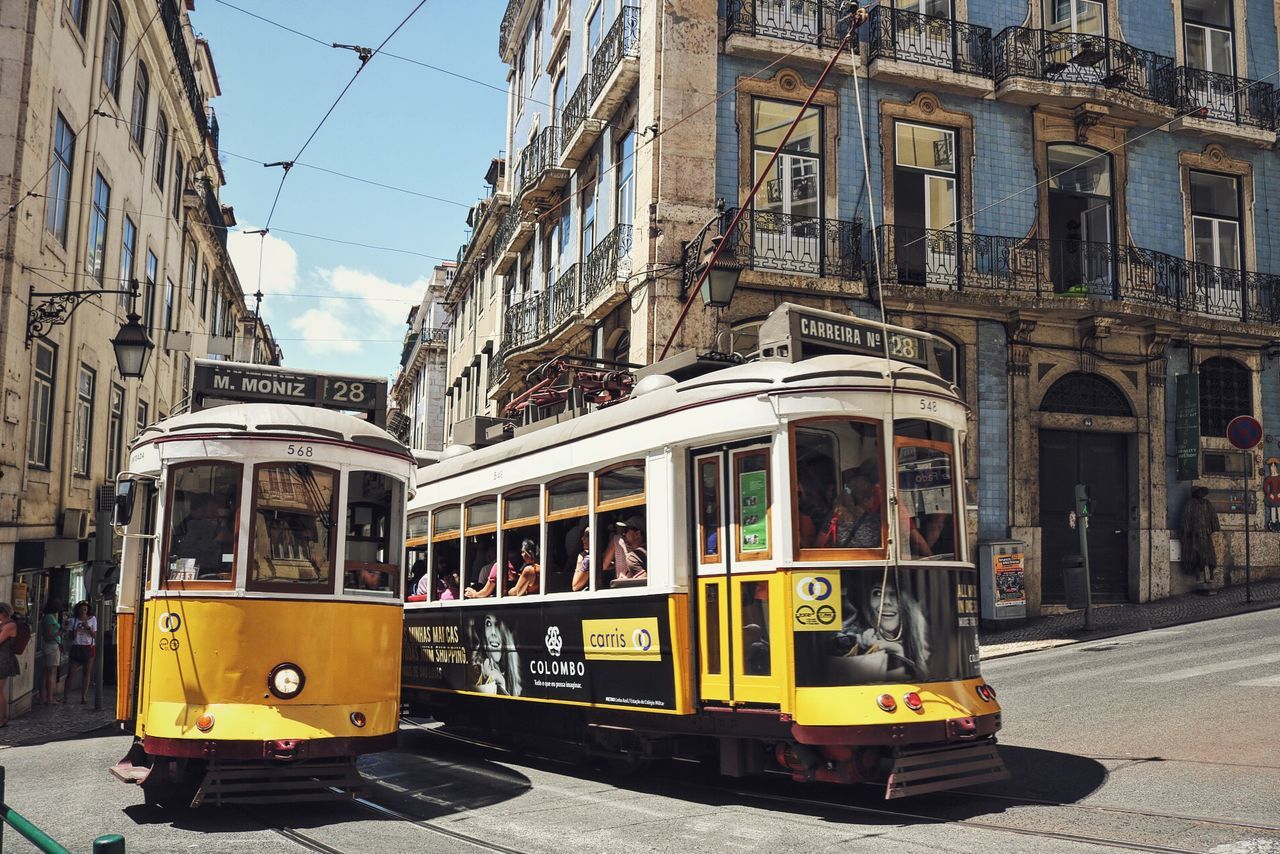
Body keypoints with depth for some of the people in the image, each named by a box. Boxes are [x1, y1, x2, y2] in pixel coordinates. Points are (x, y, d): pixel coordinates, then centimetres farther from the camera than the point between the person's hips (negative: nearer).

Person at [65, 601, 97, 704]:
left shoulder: (92, 619, 4)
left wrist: (88, 627, -14)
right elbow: (70, 636, 3)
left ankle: (84, 696, 7)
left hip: (89, 648, 0)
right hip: (76, 648, 0)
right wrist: (76, 630, -15)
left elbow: (95, 635, 0)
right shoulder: (73, 620, 4)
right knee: (71, 673, -4)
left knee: (86, 673, 2)